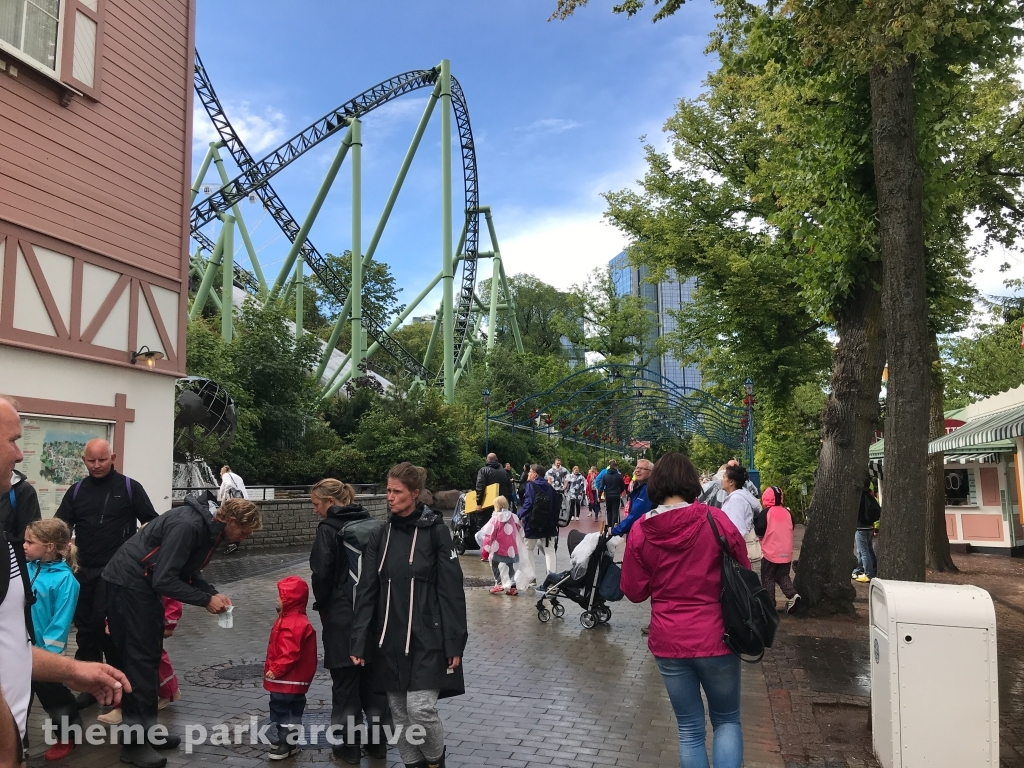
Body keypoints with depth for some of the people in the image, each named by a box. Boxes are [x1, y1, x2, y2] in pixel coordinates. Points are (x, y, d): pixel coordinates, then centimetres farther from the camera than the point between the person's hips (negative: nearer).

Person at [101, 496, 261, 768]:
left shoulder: (206, 527, 3)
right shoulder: (187, 526, -27)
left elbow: (187, 572, 13)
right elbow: (164, 580, -28)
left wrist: (213, 593, -2)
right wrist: (206, 600, -20)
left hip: (143, 585, 10)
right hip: (127, 584, -10)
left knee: (150, 658, 14)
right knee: (139, 659, -5)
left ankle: (147, 730, 24)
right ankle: (134, 742, 4)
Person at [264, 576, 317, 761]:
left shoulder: (293, 625, -26)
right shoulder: (288, 619, 11)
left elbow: (289, 654, -29)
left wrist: (275, 670, -21)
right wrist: (272, 669, 21)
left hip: (288, 681, -11)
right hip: (286, 679, 11)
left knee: (286, 711, 1)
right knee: (281, 710, 20)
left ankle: (289, 744, 13)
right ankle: (285, 739, 33)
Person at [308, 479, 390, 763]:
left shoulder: (329, 529, -12)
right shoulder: (375, 524, 3)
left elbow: (322, 574, -15)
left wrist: (321, 605, 2)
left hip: (342, 615, -5)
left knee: (345, 682, 7)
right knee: (374, 678, 15)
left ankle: (348, 746, 15)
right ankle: (378, 741, 24)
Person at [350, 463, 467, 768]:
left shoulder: (435, 530, -7)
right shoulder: (380, 536, 5)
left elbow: (452, 590, -8)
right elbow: (367, 592, 4)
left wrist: (454, 643, -11)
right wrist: (359, 642, -1)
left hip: (427, 639, -4)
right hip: (390, 640, 4)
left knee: (420, 708, -8)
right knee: (399, 713, 9)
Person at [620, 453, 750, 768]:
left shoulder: (640, 531, -8)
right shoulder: (716, 520, -11)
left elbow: (634, 591, -1)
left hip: (668, 642, 1)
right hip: (716, 638, -1)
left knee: (690, 729, 15)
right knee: (727, 720, 19)